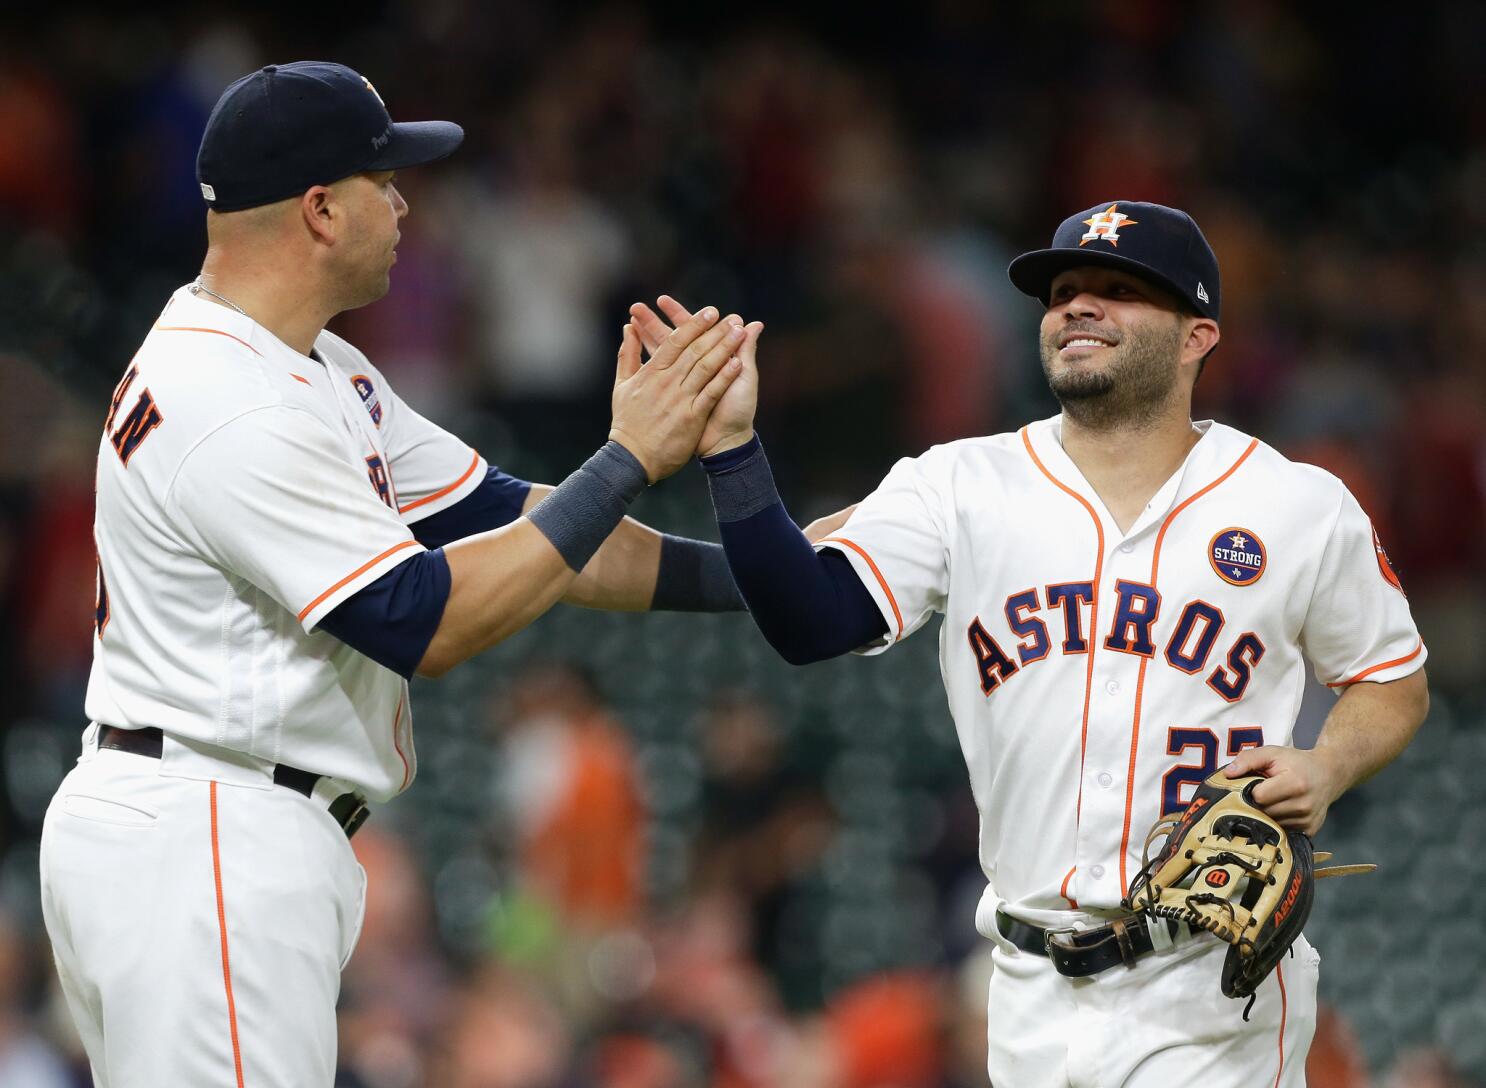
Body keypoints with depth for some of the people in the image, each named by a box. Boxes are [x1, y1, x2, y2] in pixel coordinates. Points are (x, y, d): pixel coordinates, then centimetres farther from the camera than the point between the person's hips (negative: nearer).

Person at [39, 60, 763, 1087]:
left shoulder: (320, 372, 15)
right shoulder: (235, 412, -19)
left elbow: (499, 518, 16)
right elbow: (427, 623, -21)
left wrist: (751, 578, 8)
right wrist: (628, 462, -17)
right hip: (209, 848, -11)